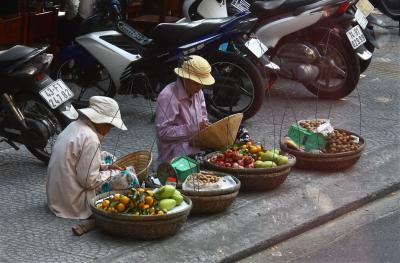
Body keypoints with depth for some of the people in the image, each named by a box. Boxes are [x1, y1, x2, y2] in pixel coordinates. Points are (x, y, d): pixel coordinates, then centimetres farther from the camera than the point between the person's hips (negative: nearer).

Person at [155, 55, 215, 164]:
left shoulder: (198, 92, 9)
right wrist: (194, 128, -23)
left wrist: (207, 126, -2)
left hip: (197, 149, 8)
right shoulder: (168, 96, -17)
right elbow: (163, 132, -21)